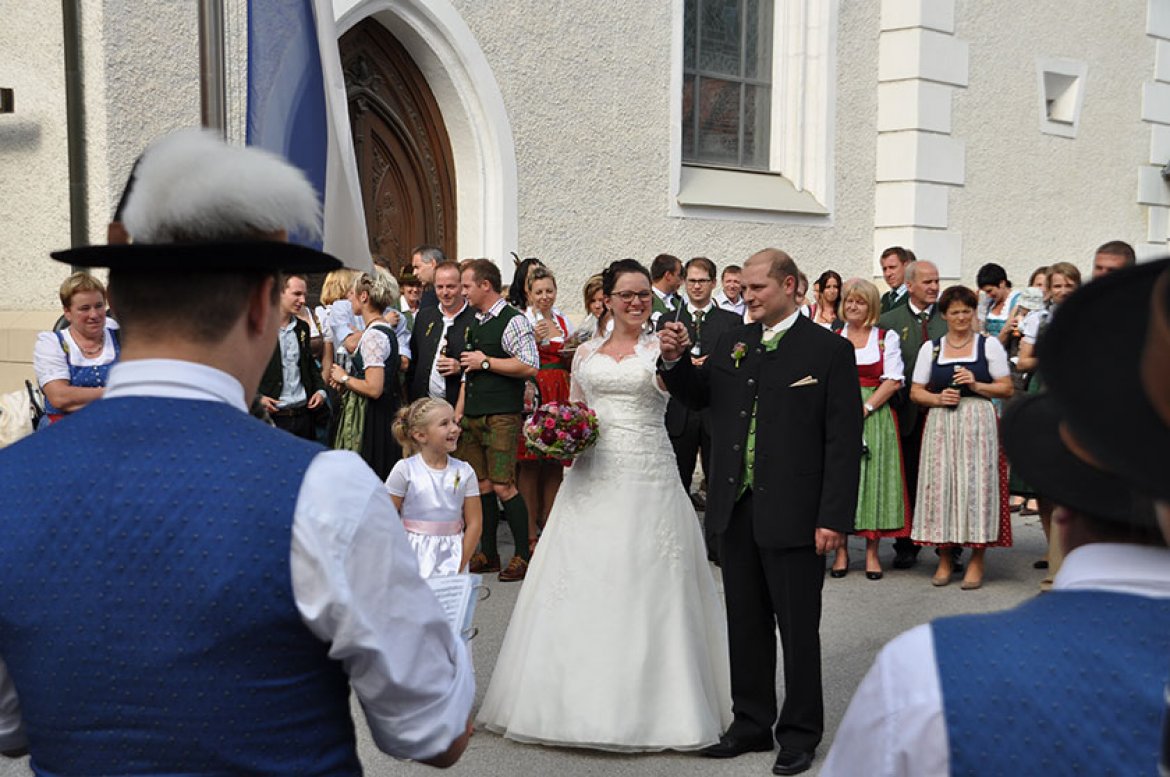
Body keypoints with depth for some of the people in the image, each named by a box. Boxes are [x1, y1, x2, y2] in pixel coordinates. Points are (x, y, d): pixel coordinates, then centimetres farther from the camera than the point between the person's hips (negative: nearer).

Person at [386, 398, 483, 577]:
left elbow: (474, 523, 1)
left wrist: (459, 567, -5)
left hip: (450, 556, 2)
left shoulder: (464, 472, 0)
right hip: (415, 556, -2)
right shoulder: (405, 470, -5)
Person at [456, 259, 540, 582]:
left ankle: (523, 555, 0)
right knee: (482, 486, 10)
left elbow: (530, 367, -20)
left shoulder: (513, 321, -9)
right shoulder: (475, 323, 18)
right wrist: (458, 411, 16)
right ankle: (488, 554, 18)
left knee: (503, 487, -10)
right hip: (472, 417, 8)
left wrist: (486, 362, -13)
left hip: (501, 417, -8)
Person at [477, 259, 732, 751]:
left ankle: (646, 705, 8)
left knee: (643, 588, -2)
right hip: (592, 479, 4)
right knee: (581, 585, 4)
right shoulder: (586, 353, 13)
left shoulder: (659, 349, 1)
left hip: (646, 480, -4)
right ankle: (580, 697, 15)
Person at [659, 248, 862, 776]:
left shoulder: (829, 350, -7)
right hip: (736, 512, 6)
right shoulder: (733, 343, 8)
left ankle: (800, 734, 20)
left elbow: (844, 441, -10)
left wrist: (833, 518, -15)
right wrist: (676, 360, -2)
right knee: (745, 625, 15)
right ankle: (752, 723, 28)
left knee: (798, 628, 6)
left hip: (793, 515, -5)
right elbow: (698, 396, 18)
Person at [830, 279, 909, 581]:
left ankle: (872, 552, 3)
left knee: (873, 477, -3)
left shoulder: (887, 338, 6)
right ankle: (841, 551, 5)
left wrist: (866, 408, -12)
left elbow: (894, 381, -2)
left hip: (875, 415, -1)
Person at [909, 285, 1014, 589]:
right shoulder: (930, 348, 13)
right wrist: (938, 398, -7)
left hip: (978, 424, -2)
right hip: (941, 425, 2)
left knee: (977, 484, -6)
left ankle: (977, 561, 1)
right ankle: (944, 559, 9)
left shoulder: (989, 345, 8)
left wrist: (977, 385, -10)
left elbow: (1007, 389, 5)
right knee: (941, 484, -2)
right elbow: (915, 393, 11)